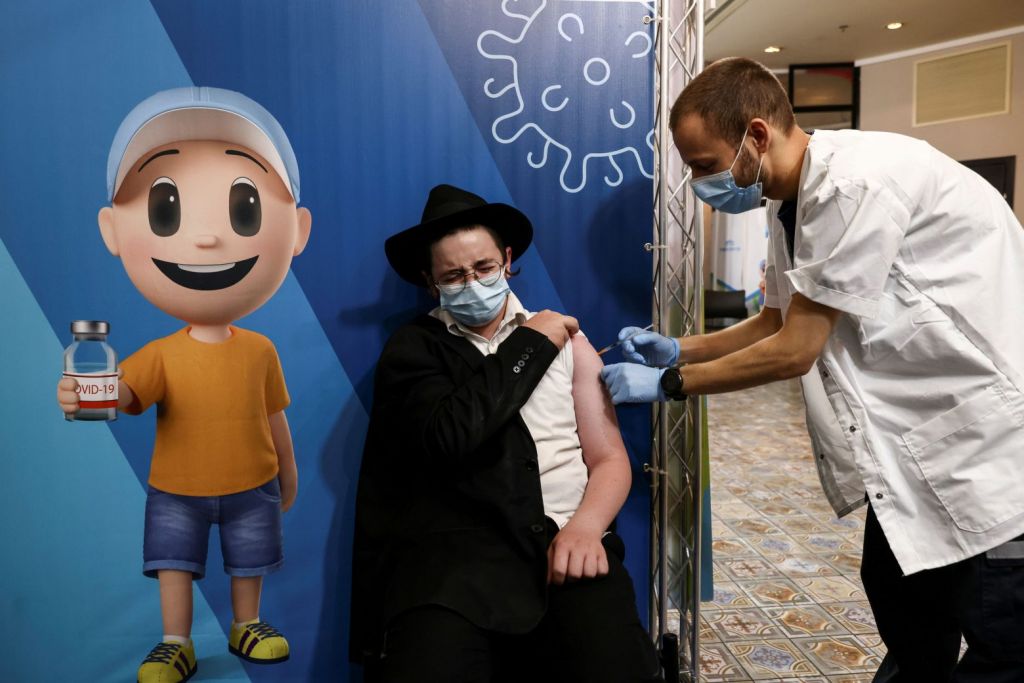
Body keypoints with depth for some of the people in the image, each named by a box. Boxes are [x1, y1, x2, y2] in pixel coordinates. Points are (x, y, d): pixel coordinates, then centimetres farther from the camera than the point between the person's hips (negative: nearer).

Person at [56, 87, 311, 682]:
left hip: (251, 485, 1)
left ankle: (247, 628, 37)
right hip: (176, 489, -1)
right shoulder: (162, 353, -12)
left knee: (248, 562, 16)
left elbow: (274, 417, 1)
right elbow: (125, 392, -28)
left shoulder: (261, 350, -9)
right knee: (175, 561, 9)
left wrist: (289, 471, 9)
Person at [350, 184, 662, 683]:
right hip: (457, 548, -2)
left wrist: (585, 527, -10)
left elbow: (610, 459, 12)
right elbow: (451, 435, -12)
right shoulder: (413, 347, 9)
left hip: (564, 542, 2)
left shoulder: (566, 339, 16)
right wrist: (531, 345, -1)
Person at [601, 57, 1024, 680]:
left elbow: (794, 352, -22)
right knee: (905, 615, 16)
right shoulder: (796, 202, 5)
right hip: (918, 431, 9)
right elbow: (776, 323, 16)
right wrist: (680, 349, 4)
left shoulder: (856, 182, -25)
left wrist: (667, 384, -12)